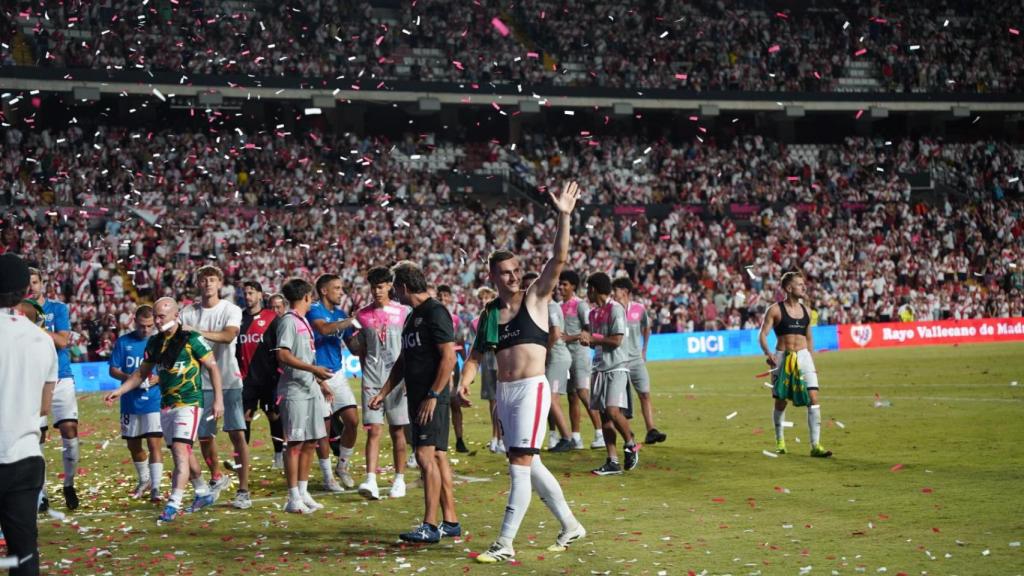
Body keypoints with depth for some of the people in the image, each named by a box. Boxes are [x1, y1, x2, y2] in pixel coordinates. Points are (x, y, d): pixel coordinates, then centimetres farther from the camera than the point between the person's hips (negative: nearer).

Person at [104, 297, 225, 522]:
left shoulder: (191, 339, -8)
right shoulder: (154, 343, 10)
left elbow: (213, 368, -4)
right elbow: (142, 373, 20)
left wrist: (218, 399, -8)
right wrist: (119, 391, 10)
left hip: (189, 402, -7)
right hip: (166, 404, 7)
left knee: (181, 450, -16)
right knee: (183, 453, 14)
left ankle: (174, 504, -19)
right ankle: (204, 492, 32)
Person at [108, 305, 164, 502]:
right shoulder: (123, 342, 3)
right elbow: (113, 370, 3)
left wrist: (157, 379, -19)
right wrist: (130, 378, -15)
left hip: (154, 401, -3)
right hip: (130, 402, 3)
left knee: (154, 442, -13)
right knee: (133, 445, 14)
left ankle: (155, 487, -13)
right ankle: (144, 480, 35)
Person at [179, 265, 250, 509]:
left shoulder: (231, 310, -2)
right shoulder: (188, 312, 6)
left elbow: (228, 336, -21)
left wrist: (197, 332, -31)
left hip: (229, 380, -3)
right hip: (201, 381, 3)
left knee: (237, 433, -9)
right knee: (204, 435, 10)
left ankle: (243, 490, -6)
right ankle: (216, 478, 35)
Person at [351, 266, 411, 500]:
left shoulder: (404, 312, 2)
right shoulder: (363, 314, 9)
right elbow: (361, 350, 15)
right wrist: (366, 373, 9)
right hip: (372, 379, 1)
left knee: (397, 430, 3)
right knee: (373, 430, -7)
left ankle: (399, 479, 13)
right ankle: (371, 481, -14)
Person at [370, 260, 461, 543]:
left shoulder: (435, 312, -11)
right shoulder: (412, 316, 19)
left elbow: (449, 357, -18)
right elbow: (403, 361, 26)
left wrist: (432, 396, -21)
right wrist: (383, 392, 20)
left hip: (432, 398, -10)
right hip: (417, 397, 10)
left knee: (426, 456, -13)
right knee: (437, 457, 10)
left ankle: (430, 526, -14)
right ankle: (450, 521, 13)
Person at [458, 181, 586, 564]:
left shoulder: (535, 298, -1)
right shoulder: (489, 312, 11)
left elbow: (559, 259, -12)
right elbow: (478, 351, 13)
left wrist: (563, 217, -21)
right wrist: (465, 382, -3)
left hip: (532, 388, -6)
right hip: (503, 391, 6)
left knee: (520, 465, -10)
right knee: (529, 465, 12)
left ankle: (505, 543, -9)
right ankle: (570, 526, 27)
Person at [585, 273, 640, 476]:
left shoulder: (615, 309, -10)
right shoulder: (594, 313, 16)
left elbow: (616, 340, -16)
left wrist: (593, 338, -7)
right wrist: (588, 341, 0)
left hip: (616, 368, -8)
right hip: (600, 368, 8)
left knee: (613, 410, -19)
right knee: (604, 415, 4)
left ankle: (631, 445, 5)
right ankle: (612, 462, 6)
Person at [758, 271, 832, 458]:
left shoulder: (805, 310, 9)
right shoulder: (775, 310, -5)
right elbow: (762, 334, -10)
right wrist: (767, 353, -25)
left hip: (803, 357, 3)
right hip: (782, 358, -3)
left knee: (813, 399, -11)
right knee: (780, 402, 7)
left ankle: (815, 445, -11)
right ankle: (779, 441, 30)